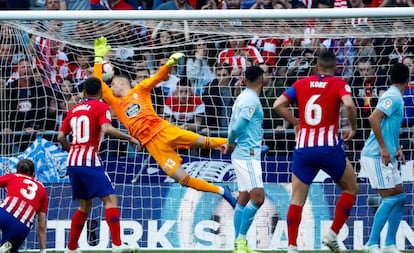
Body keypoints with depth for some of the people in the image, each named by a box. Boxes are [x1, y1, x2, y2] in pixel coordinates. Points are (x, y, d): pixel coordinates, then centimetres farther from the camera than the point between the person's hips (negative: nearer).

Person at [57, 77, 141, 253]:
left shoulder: (74, 109, 16)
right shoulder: (101, 107, -2)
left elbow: (61, 137, 17)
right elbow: (107, 129, -20)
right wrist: (129, 138, -12)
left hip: (73, 161, 7)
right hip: (90, 161, -7)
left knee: (85, 205, 19)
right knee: (110, 199, -9)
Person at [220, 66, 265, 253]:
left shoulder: (243, 97, 15)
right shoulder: (251, 100, -14)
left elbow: (235, 126, 15)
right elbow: (237, 126, -19)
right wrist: (231, 143, -2)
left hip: (244, 155, 10)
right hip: (248, 155, -10)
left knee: (244, 198, 10)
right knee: (257, 197, -15)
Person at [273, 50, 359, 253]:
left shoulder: (301, 83, 9)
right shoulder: (339, 84, 1)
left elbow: (278, 104, 1)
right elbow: (349, 105, -18)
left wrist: (296, 123, 12)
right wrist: (353, 128, -2)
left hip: (303, 148, 2)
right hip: (329, 147, -2)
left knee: (297, 199, 5)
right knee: (351, 189, 18)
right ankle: (332, 234, 9)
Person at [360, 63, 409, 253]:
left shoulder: (396, 98, 16)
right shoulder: (393, 97, -14)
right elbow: (373, 118, -26)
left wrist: (396, 148, 13)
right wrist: (383, 148, -24)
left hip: (386, 157, 10)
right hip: (376, 156, -10)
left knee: (399, 197, 9)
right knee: (389, 197, -11)